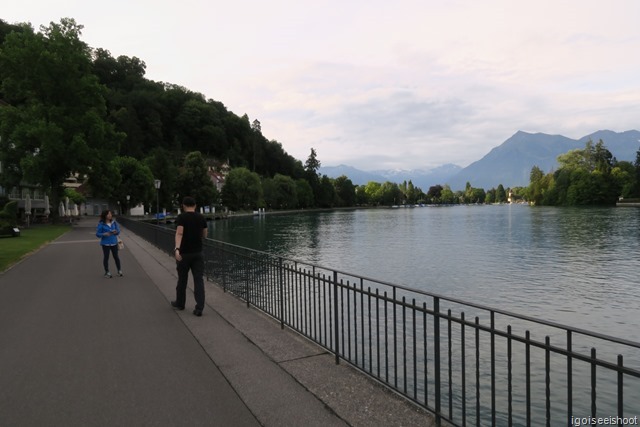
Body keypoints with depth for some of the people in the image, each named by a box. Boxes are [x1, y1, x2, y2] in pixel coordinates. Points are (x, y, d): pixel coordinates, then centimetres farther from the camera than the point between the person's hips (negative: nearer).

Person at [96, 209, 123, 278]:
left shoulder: (114, 222, 0)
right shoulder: (101, 224, -9)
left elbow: (118, 231, 7)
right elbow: (97, 234, -6)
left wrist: (115, 232, -16)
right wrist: (104, 234, -24)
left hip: (114, 242, 3)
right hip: (105, 243, -2)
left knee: (116, 256, 8)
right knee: (106, 257, 4)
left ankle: (119, 271, 20)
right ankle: (107, 272, 16)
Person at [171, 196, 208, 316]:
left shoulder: (181, 217, -8)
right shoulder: (201, 218, 4)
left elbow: (179, 233, -23)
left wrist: (177, 249, -33)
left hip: (184, 253, -2)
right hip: (198, 253, 2)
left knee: (182, 279, 14)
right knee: (199, 280, 0)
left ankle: (180, 303, 32)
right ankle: (199, 308, -6)